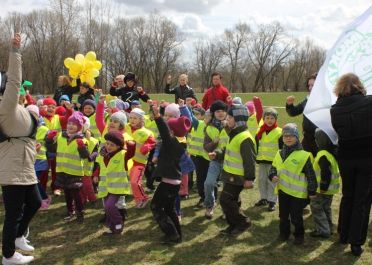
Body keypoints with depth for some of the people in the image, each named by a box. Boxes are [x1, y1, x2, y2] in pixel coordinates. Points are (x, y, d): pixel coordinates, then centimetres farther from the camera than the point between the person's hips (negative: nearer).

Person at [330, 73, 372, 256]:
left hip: (345, 158, 3)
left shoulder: (335, 110, -5)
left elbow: (339, 131, 3)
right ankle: (356, 243, 10)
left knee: (347, 196, 21)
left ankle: (343, 235, 30)